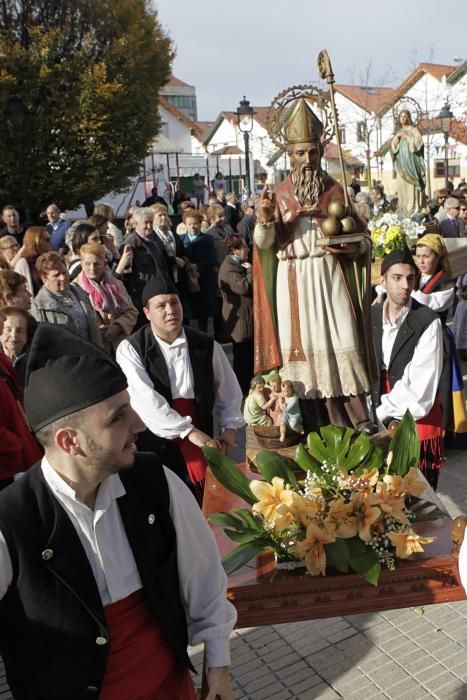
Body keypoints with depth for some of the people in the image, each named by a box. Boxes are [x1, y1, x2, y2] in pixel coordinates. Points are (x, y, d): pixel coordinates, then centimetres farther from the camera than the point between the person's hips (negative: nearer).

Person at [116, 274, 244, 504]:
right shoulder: (130, 349, -8)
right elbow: (145, 400, -18)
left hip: (201, 443, 3)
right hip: (154, 445, -2)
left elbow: (228, 389, 15)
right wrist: (188, 431, -22)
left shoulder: (207, 346, 3)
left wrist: (229, 427, 3)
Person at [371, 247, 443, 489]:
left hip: (417, 419, -4)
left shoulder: (428, 322, -14)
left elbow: (420, 384, -17)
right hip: (380, 420, 4)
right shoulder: (370, 317, 2)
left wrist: (382, 413, -14)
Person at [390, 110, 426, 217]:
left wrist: (407, 137, -12)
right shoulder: (399, 132, 18)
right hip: (402, 163, 6)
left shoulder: (414, 129, 1)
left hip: (412, 162, -6)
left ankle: (416, 208, -13)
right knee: (401, 184, 1)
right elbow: (393, 146, 11)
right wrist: (397, 137, -5)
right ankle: (404, 209, 4)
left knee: (412, 185, -12)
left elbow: (418, 143, -11)